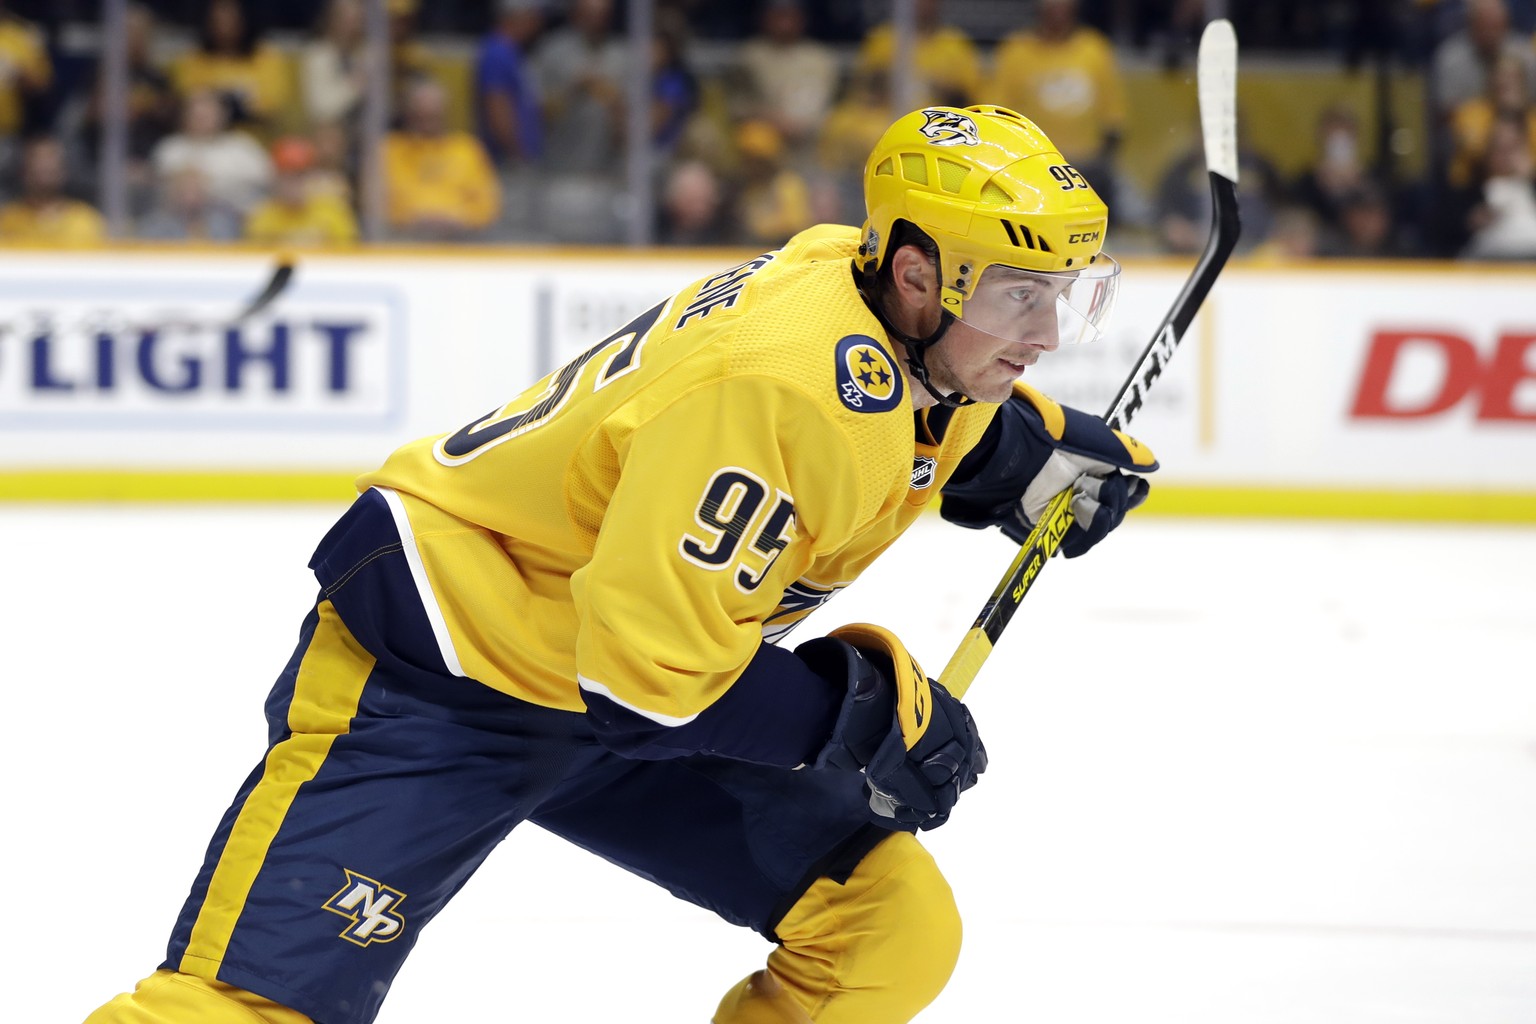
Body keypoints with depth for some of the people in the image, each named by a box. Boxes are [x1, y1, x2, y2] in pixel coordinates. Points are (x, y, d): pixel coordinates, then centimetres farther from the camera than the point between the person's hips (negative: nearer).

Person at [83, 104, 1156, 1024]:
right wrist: (857, 718, -23)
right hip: (434, 682, -9)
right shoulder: (783, 383, -31)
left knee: (899, 927, -1)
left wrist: (1033, 443, 7)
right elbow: (648, 652, -31)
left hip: (632, 673, 9)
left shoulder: (906, 323, -3)